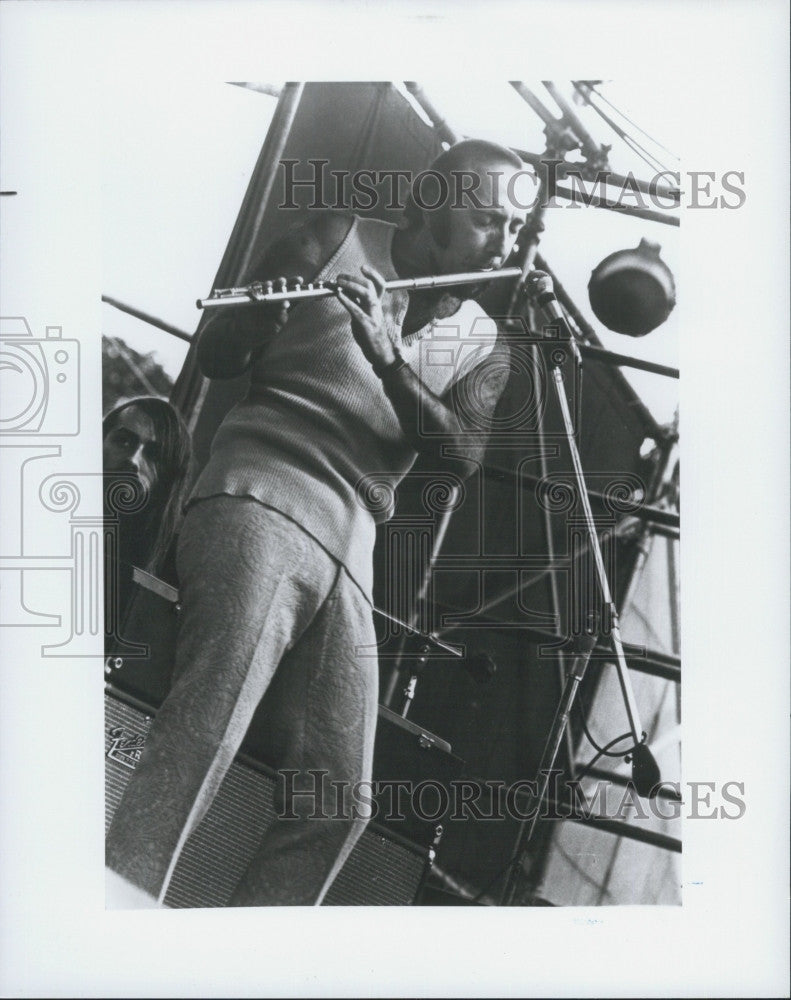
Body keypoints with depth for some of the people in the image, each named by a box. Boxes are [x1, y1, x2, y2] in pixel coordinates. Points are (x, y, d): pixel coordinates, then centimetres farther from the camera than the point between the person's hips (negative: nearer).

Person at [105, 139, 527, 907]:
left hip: (349, 550, 5)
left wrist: (388, 355, -12)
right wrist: (275, 302, -12)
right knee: (203, 734, -26)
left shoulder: (481, 343, 19)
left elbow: (463, 453, 1)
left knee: (337, 803, -1)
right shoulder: (338, 244, 10)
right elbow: (214, 356, 10)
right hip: (262, 499, -4)